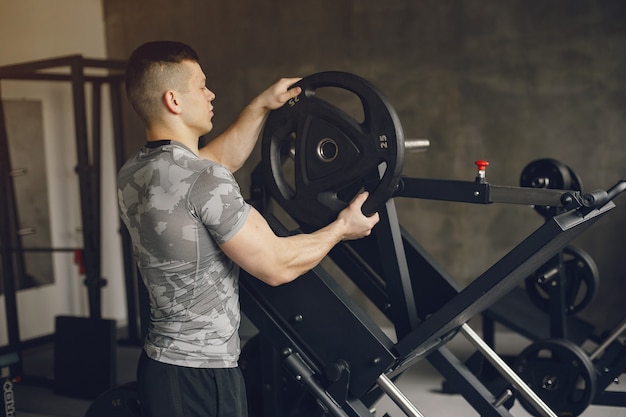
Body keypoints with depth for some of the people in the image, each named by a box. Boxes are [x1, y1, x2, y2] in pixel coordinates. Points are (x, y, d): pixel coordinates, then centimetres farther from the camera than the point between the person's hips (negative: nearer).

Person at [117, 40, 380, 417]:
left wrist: (262, 106, 26)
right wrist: (342, 228, -1)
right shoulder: (203, 181, -22)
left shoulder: (132, 176, 5)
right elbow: (276, 265, -15)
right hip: (202, 375, -9)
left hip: (160, 363, 9)